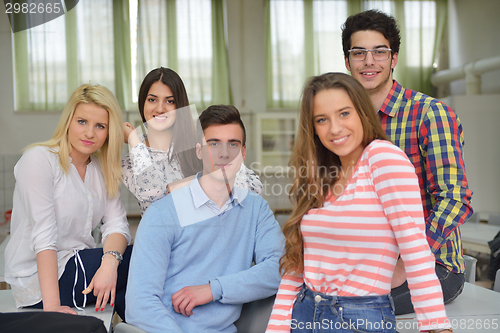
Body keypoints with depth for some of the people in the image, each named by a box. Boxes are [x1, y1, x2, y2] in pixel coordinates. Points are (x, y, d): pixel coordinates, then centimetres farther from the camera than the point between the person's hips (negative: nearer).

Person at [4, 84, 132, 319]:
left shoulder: (103, 168, 8)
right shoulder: (39, 159, -12)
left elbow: (116, 224, -3)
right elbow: (44, 236, -22)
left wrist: (110, 262, -25)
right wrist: (51, 305, -29)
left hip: (81, 264, 7)